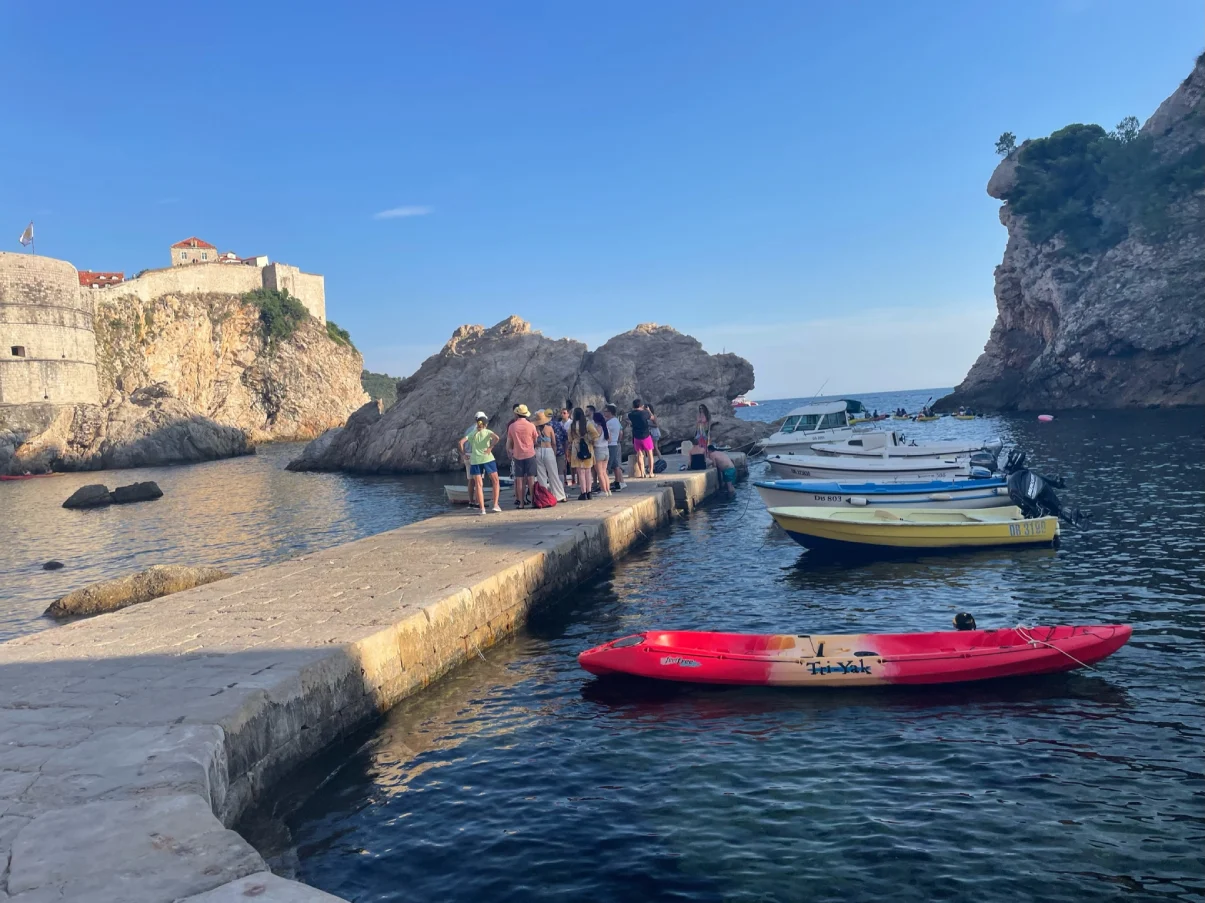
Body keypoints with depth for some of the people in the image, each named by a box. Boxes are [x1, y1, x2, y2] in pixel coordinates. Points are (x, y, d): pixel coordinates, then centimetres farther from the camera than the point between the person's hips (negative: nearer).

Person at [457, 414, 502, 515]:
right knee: (495, 481, 10)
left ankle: (482, 509, 1)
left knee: (478, 485, 4)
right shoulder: (488, 432, 4)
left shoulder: (471, 434, 11)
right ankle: (495, 505, 3)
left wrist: (463, 453, 10)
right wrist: (490, 447, -7)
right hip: (487, 459, -2)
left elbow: (461, 442, 0)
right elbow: (496, 438, -16)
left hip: (474, 460, 2)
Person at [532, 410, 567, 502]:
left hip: (538, 451, 1)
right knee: (553, 475, 6)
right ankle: (559, 496, 9)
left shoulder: (534, 429, -3)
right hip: (548, 450, -1)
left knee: (541, 476, 7)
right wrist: (555, 453, 10)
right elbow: (554, 443, 1)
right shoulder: (549, 428, -2)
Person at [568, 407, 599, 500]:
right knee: (588, 472, 11)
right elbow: (595, 434, -13)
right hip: (588, 450, 3)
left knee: (581, 473, 0)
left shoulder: (572, 425, -6)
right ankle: (589, 492, 13)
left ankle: (583, 493, -2)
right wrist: (591, 441, 5)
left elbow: (570, 439, 0)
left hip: (577, 449, -3)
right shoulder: (587, 423, -2)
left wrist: (569, 453, 11)